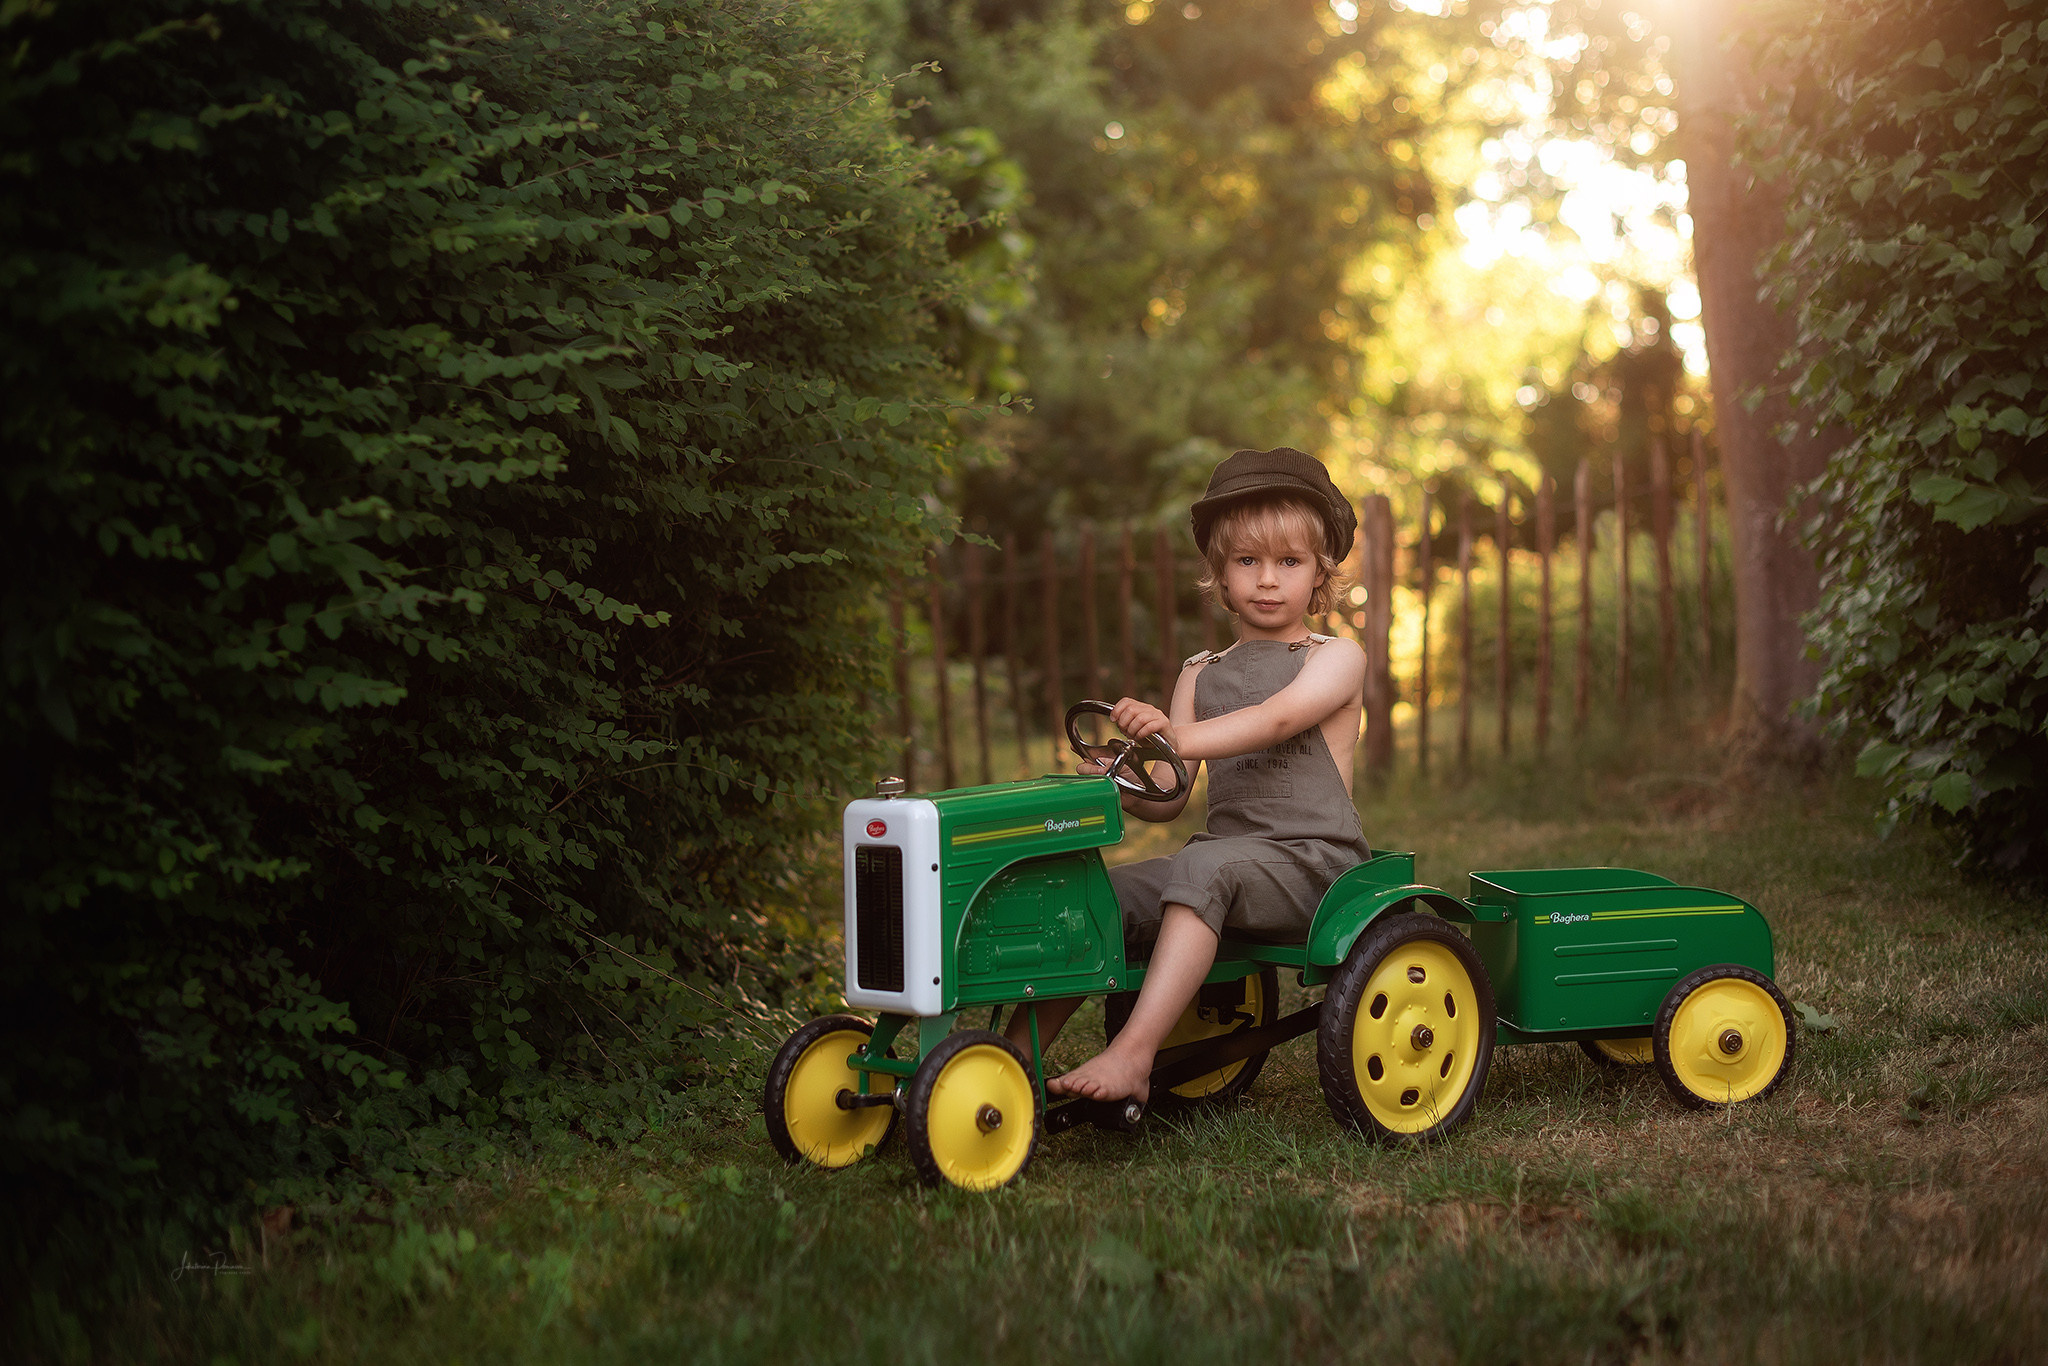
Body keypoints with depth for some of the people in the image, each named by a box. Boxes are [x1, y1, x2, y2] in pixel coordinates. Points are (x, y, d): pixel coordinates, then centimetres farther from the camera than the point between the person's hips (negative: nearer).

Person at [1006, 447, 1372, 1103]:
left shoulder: (1336, 658, 3)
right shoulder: (1200, 676, 19)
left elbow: (1277, 719, -19)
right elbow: (1169, 798, 11)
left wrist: (1179, 738, -34)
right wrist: (1125, 785, -13)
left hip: (1310, 859, -6)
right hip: (1224, 851, 6)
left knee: (1204, 866, -35)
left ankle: (1132, 1054, -43)